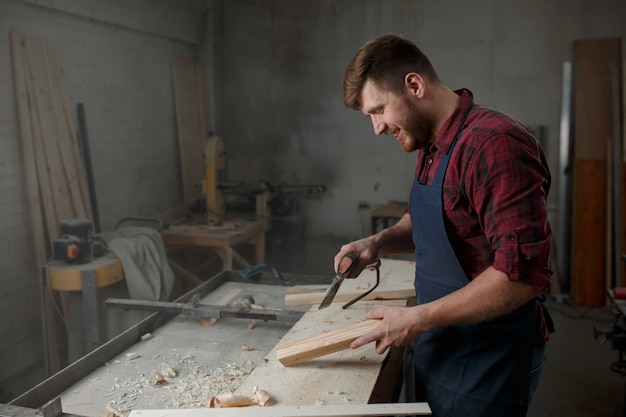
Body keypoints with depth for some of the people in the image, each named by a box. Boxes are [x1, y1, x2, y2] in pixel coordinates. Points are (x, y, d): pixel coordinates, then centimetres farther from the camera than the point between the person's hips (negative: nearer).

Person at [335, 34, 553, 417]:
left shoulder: (494, 144, -24)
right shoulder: (432, 147, 5)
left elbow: (524, 273, -28)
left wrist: (418, 319, -23)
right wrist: (379, 242, -1)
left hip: (486, 361, -8)